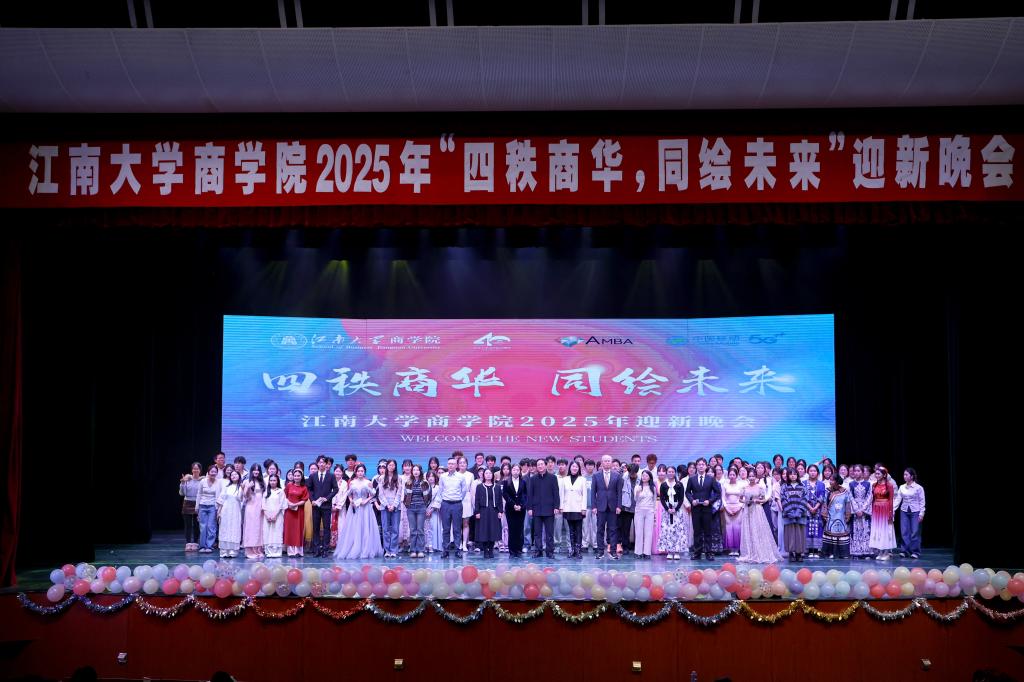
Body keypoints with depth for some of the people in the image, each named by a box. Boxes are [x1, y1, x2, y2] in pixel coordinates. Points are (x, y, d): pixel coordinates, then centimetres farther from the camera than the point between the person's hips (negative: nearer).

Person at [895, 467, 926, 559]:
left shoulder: (918, 488, -6)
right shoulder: (902, 487, 5)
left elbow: (922, 501, -4)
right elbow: (898, 500, 3)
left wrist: (921, 513, -9)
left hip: (915, 511, -4)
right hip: (904, 511, 4)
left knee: (915, 532, -1)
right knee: (904, 532, 2)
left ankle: (915, 552, 7)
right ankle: (904, 550, 10)